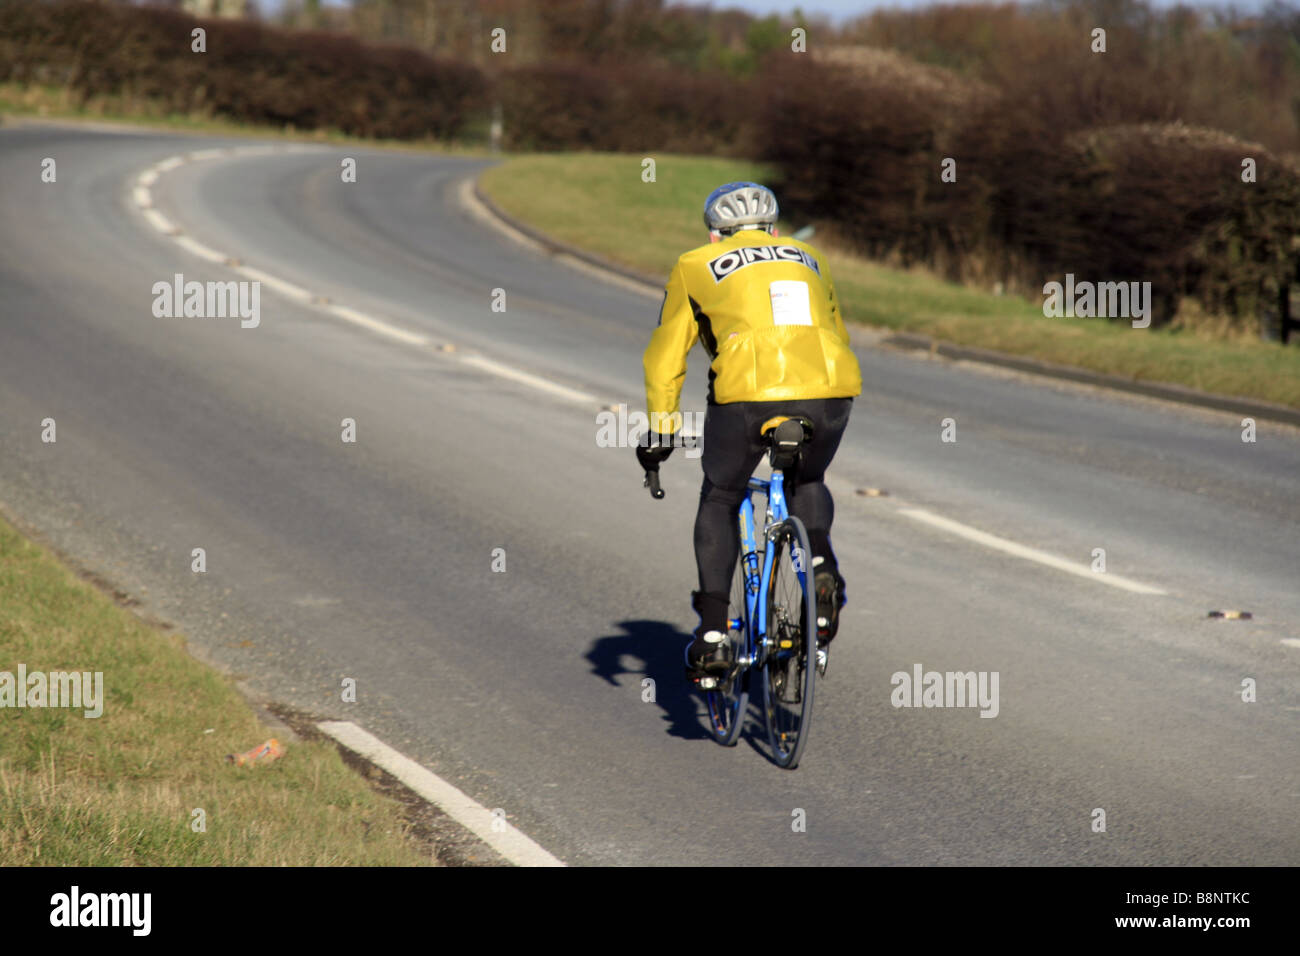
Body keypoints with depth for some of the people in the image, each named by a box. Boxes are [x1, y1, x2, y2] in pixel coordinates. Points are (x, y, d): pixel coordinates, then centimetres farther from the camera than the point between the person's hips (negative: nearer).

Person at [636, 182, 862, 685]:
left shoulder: (697, 266, 21)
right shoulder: (810, 260, 30)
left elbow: (665, 356, 22)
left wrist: (660, 431, 31)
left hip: (747, 395, -3)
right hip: (830, 392, 3)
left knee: (719, 501, 20)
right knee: (808, 483, 32)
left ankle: (713, 634, 11)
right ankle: (819, 564, 3)